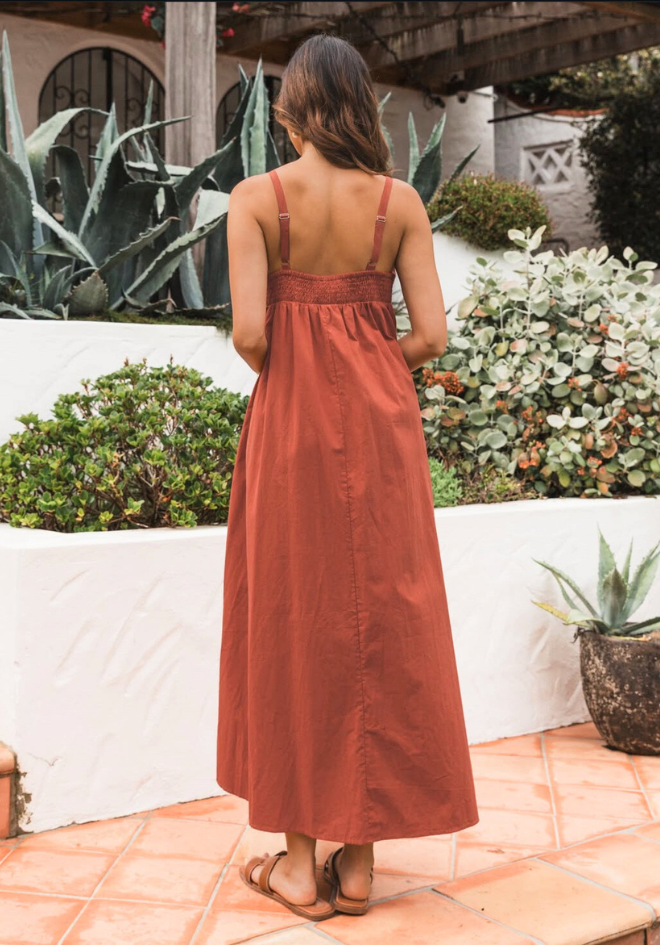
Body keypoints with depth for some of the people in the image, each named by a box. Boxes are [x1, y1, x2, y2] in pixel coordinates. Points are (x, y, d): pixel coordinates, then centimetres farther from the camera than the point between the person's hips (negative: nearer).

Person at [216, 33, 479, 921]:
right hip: (382, 419, 2)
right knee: (380, 620, 9)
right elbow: (431, 334, -4)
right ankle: (359, 858, 17)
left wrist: (286, 373, 8)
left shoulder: (257, 197, -5)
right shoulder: (400, 200, 1)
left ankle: (300, 862, 15)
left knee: (293, 621, 7)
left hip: (291, 422, -2)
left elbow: (249, 332, -13)